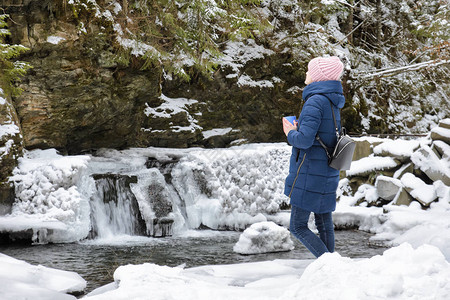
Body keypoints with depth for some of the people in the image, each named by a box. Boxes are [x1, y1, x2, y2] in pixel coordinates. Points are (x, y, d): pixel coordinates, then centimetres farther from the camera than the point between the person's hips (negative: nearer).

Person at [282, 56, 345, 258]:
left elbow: (304, 140, -24)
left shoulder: (315, 101, -17)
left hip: (310, 174, -9)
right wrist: (298, 130, 13)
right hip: (327, 175, 9)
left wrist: (291, 133, -4)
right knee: (325, 224, 14)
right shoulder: (333, 103, 12)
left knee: (298, 227, -3)